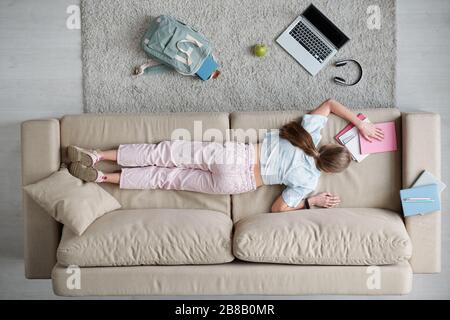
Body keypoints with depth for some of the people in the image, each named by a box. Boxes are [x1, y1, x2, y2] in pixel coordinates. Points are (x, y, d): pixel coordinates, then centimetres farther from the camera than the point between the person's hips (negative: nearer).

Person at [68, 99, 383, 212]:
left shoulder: (310, 135, 1)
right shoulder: (308, 181, -7)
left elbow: (329, 103, 14)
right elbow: (277, 209, -5)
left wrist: (361, 124, 20)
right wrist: (313, 201, 3)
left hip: (236, 153, 3)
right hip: (237, 182, -3)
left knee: (168, 152, 3)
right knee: (170, 176, 4)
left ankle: (98, 156, -2)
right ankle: (103, 177, 1)